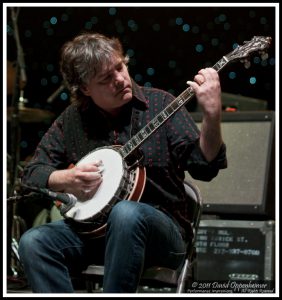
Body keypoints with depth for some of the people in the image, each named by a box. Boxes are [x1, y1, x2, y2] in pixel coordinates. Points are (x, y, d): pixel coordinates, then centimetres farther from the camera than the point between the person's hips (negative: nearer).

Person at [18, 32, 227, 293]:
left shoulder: (161, 104, -3)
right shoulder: (72, 120, 5)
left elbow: (204, 167, -13)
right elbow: (32, 173, 11)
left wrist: (212, 116, -30)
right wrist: (66, 179, -10)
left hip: (159, 229, -3)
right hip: (91, 225, 4)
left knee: (126, 213, -37)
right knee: (32, 242, -23)